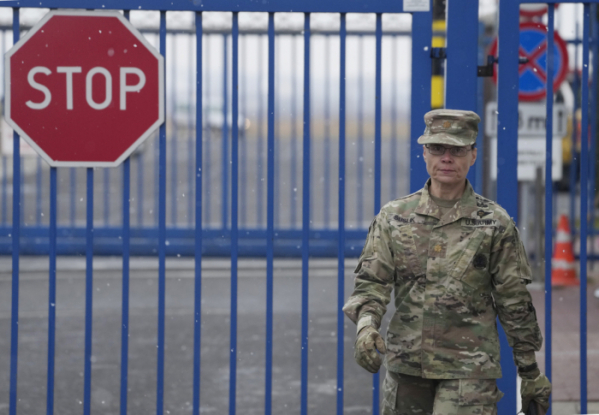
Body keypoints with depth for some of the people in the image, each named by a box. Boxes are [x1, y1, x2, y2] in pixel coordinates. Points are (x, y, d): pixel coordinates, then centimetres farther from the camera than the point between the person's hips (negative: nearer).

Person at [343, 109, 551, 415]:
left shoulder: (495, 224, 0)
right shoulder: (393, 217, 5)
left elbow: (515, 303, 3)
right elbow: (371, 282, 1)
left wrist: (530, 372, 5)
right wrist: (366, 325, -20)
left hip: (469, 369, -3)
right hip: (405, 364, 3)